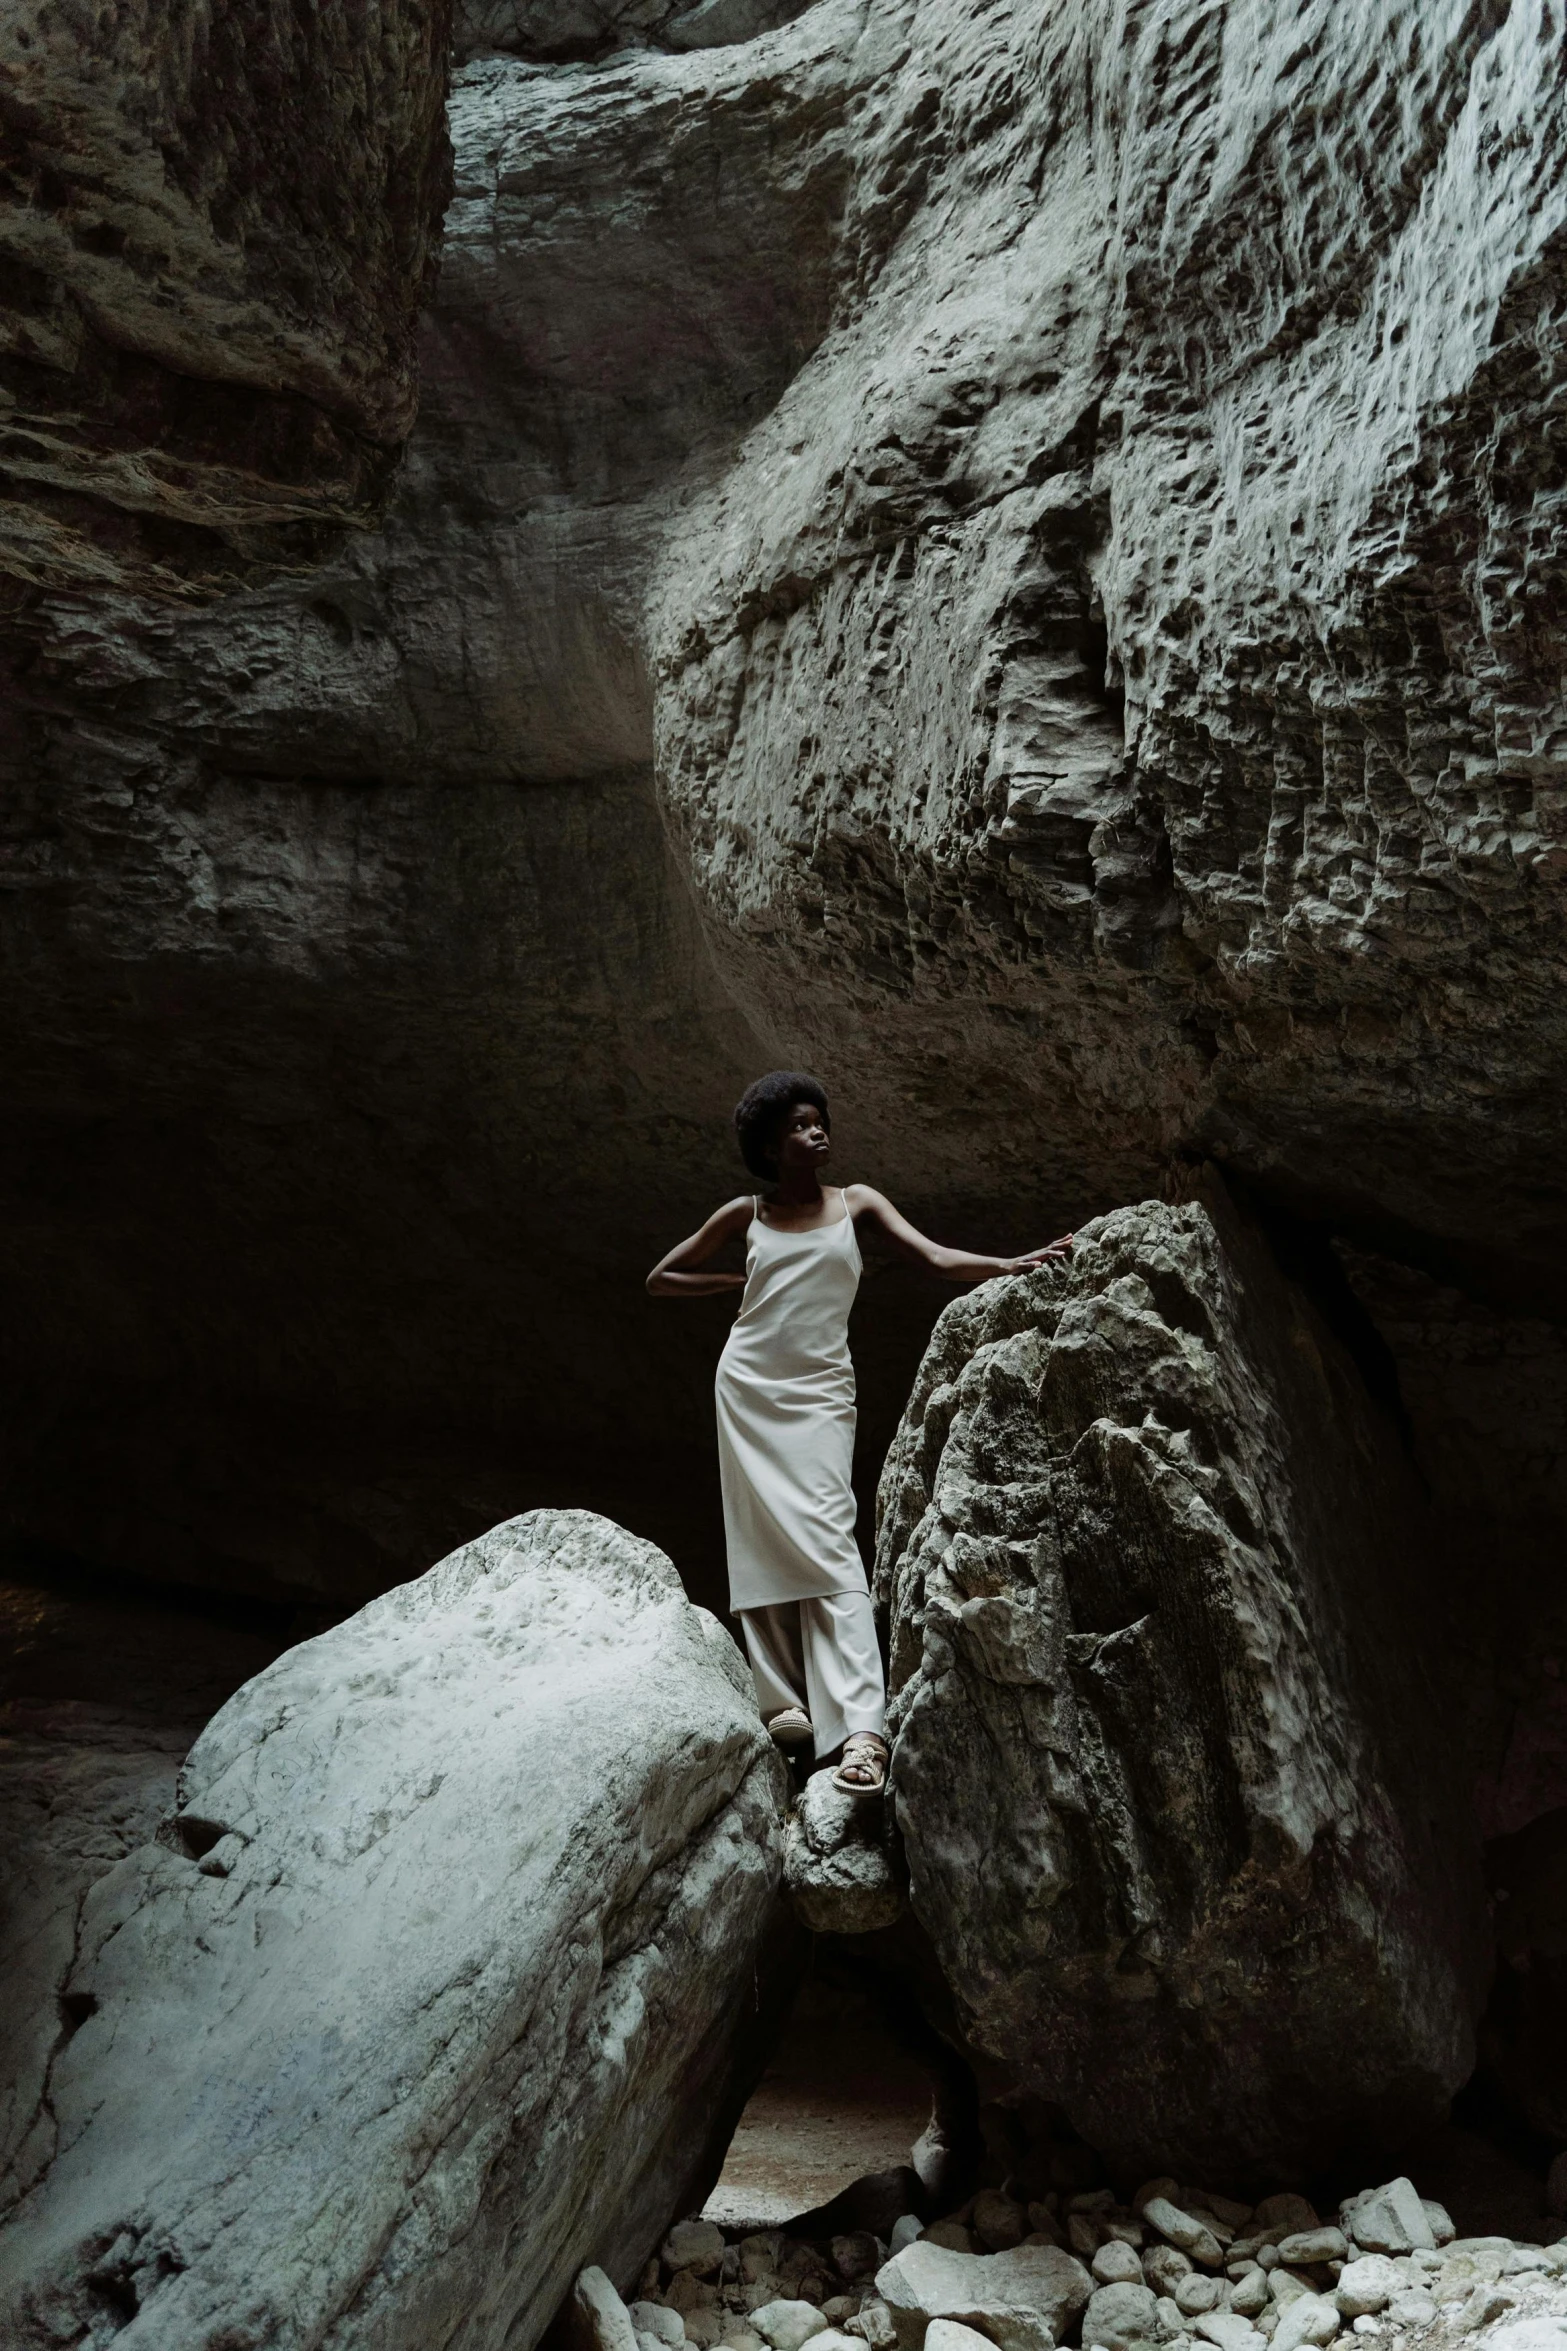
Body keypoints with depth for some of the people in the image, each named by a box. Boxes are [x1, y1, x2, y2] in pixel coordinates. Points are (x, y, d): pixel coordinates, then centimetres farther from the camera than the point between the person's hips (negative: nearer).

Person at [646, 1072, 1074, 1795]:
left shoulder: (857, 1203, 9)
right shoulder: (745, 1215, 9)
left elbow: (936, 1258, -2)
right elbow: (661, 1279, 17)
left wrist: (1016, 1264, -16)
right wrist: (737, 1282, 6)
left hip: (819, 1393, -2)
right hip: (748, 1387, 2)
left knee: (825, 1545, -15)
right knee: (764, 1544, -2)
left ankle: (859, 1727, -23)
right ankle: (783, 1702, 2)